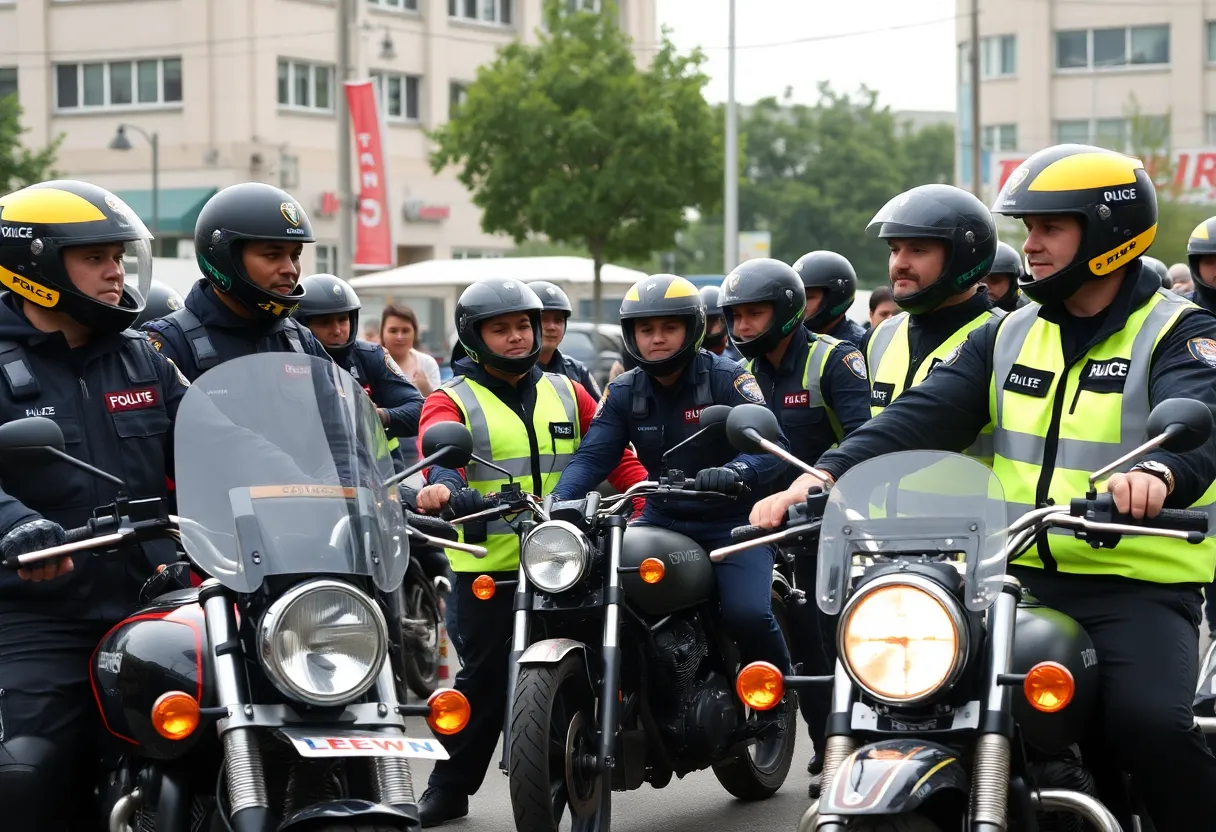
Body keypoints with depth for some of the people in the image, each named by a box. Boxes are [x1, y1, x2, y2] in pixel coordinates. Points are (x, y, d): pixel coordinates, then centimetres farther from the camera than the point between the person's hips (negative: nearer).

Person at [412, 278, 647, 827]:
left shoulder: (567, 393, 16)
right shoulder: (453, 401, 4)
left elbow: (616, 455, 10)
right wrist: (441, 485, -40)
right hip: (486, 567, -3)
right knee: (483, 678, 2)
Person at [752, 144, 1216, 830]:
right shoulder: (1009, 336, 16)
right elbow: (922, 415, 3)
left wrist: (1157, 474, -47)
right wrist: (824, 477, -14)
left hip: (1138, 587, -5)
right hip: (1017, 576, 5)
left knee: (1150, 723, -30)